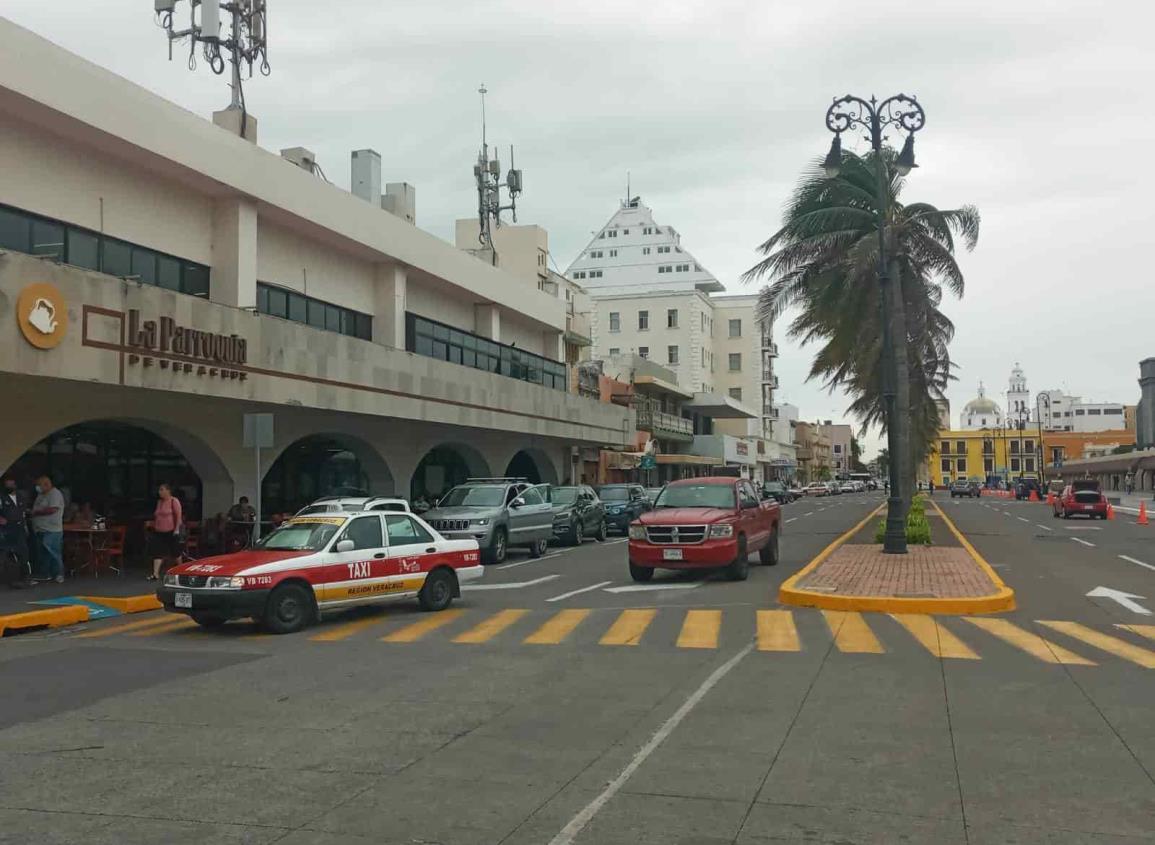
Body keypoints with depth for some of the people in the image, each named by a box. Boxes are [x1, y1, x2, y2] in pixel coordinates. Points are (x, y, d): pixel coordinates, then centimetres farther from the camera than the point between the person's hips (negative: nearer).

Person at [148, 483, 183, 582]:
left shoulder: (174, 501, -8)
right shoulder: (159, 502, 14)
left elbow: (179, 515, -13)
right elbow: (157, 516, 20)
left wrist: (177, 528, -18)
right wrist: (154, 525, 15)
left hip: (171, 531, -6)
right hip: (159, 532, 6)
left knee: (175, 552, 6)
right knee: (157, 552, -5)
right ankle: (155, 573, -10)